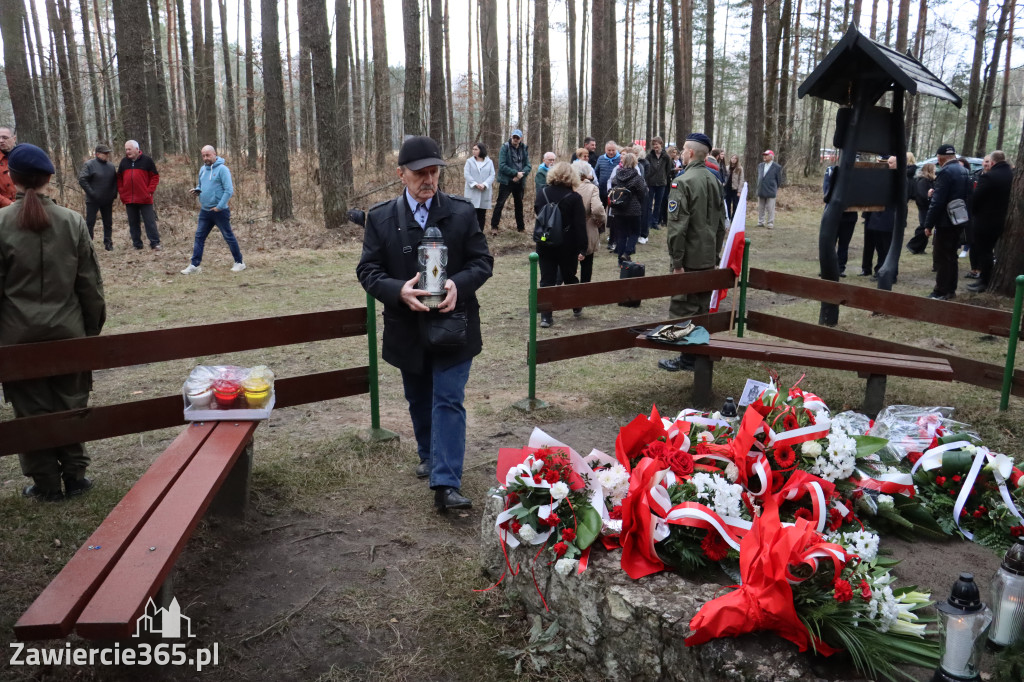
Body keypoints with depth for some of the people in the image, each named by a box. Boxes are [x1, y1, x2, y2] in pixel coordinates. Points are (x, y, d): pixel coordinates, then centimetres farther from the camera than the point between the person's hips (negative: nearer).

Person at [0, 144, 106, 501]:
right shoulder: (72, 221, -4)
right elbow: (89, 283, -1)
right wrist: (93, 329, 9)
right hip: (68, 332, 2)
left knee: (32, 410, 9)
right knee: (70, 405, 13)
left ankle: (46, 484, 19)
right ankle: (74, 476, 22)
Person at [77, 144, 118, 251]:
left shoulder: (111, 166, 8)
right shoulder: (90, 164, -8)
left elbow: (115, 181, 17)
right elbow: (82, 179, -11)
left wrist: (114, 193, 5)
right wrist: (91, 192, -16)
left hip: (107, 201, 5)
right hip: (93, 201, -5)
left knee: (108, 223, 9)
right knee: (90, 223, 0)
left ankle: (108, 243, 17)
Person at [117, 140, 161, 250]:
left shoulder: (147, 160, 0)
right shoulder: (124, 162, 11)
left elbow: (155, 176, 1)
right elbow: (119, 179, 16)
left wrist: (150, 190, -8)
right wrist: (121, 192, 6)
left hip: (145, 199, -4)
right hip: (129, 199, 4)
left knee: (150, 221, -5)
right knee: (133, 223, 7)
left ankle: (155, 243, -2)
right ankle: (137, 245, 14)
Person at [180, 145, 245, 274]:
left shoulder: (222, 169, -11)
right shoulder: (202, 169, 11)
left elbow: (229, 190, -17)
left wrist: (219, 207, -19)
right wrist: (196, 190, 0)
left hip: (219, 211, -7)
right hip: (205, 211, 7)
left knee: (229, 237, 2)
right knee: (199, 237, 6)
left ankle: (239, 262, 14)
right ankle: (194, 265, 10)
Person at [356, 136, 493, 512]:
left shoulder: (462, 211, -4)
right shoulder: (381, 217, -3)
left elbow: (482, 261, -3)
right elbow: (367, 270, -4)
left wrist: (458, 284, -24)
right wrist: (399, 290, -24)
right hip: (408, 329, 2)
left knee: (448, 401, -6)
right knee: (419, 400, 19)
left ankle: (446, 484, -5)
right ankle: (429, 455, 42)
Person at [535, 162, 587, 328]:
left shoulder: (541, 193, -3)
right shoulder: (574, 198, -13)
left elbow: (537, 212, 12)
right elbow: (580, 226, -13)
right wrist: (582, 249, -9)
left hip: (544, 244, 2)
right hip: (567, 245, -2)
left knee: (547, 279, 4)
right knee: (569, 276, 17)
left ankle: (546, 316, 1)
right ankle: (576, 307, 36)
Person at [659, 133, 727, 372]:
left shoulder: (683, 182, -15)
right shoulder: (714, 181, 9)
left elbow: (677, 225, -20)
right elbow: (721, 222, 15)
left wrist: (676, 260, -16)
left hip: (690, 258, -7)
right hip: (709, 258, 8)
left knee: (683, 308, 0)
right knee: (702, 308, 15)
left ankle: (687, 357, 4)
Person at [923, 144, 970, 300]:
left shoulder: (946, 172, -17)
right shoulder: (964, 171, 12)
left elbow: (937, 201, -21)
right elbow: (965, 197, 19)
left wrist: (928, 224, -17)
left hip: (946, 222, -9)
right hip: (958, 221, 9)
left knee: (941, 258, -5)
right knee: (951, 256, 15)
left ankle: (941, 292, -3)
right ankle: (950, 290, 21)